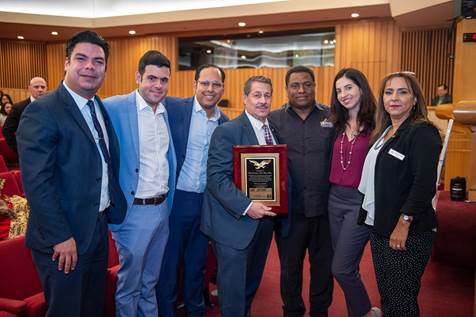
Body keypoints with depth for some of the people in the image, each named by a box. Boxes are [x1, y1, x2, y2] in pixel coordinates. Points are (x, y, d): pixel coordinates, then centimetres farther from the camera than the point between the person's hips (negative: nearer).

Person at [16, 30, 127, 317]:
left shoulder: (102, 108, 8)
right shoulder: (42, 111, -16)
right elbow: (37, 182, -21)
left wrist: (113, 211, 7)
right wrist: (61, 237, -21)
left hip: (99, 229, 7)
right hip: (62, 239, -7)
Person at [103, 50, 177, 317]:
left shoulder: (169, 111, 6)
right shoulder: (114, 108, -13)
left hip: (163, 209, 6)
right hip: (134, 212, -5)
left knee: (151, 281, 21)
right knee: (130, 283, 11)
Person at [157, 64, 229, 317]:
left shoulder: (225, 123, 6)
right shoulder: (173, 107, -7)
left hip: (207, 203, 4)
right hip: (175, 199, -3)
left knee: (197, 262, 18)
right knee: (168, 262, 10)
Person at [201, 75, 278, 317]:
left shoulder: (274, 131, 9)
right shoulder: (227, 131, -12)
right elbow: (216, 178, -18)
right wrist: (246, 206, -25)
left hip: (264, 220, 7)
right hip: (235, 223, -6)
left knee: (252, 283, 22)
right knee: (233, 289, 4)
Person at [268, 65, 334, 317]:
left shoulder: (332, 117, 3)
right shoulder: (273, 120, 1)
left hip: (325, 207, 1)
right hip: (289, 208, -1)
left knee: (324, 264, 15)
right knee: (290, 265, 15)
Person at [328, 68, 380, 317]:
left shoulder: (376, 124, -9)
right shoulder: (338, 125, 9)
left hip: (362, 201, -6)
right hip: (335, 198, 6)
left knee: (341, 268, -3)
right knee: (346, 267, 15)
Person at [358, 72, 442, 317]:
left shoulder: (422, 132, -12)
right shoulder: (383, 133, 12)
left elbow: (425, 183, -20)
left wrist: (404, 223, -20)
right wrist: (377, 223, 12)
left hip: (408, 233, -8)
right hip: (379, 227, 8)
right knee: (385, 297, 18)